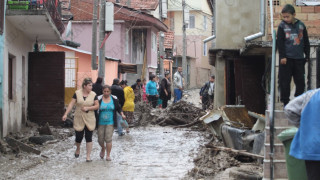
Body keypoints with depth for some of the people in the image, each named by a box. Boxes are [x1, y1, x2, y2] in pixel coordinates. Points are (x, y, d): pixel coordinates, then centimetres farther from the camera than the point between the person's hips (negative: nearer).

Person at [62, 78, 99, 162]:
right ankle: (78, 149, 36)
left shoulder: (93, 94, -1)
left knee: (89, 137, 0)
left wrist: (88, 108, -15)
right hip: (79, 119, 0)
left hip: (89, 120, 0)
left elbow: (97, 106, -1)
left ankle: (88, 156, 6)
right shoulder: (77, 93, -2)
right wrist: (66, 114, -11)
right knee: (78, 137, 4)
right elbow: (71, 104, -3)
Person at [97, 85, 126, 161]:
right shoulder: (99, 99, -3)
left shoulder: (114, 99, 3)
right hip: (101, 123, 0)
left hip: (110, 123, 0)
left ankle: (108, 155, 1)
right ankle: (103, 148, 38)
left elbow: (118, 108, 14)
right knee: (100, 139, 5)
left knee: (108, 138, -9)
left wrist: (122, 114, -3)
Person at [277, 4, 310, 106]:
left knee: (300, 81, 6)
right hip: (286, 58, -2)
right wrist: (282, 56, -8)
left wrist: (307, 55, 10)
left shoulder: (301, 25, 7)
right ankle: (285, 102, 7)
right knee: (285, 81, -1)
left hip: (299, 58, 2)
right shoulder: (282, 26, 0)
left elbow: (306, 42, 13)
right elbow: (280, 42, -2)